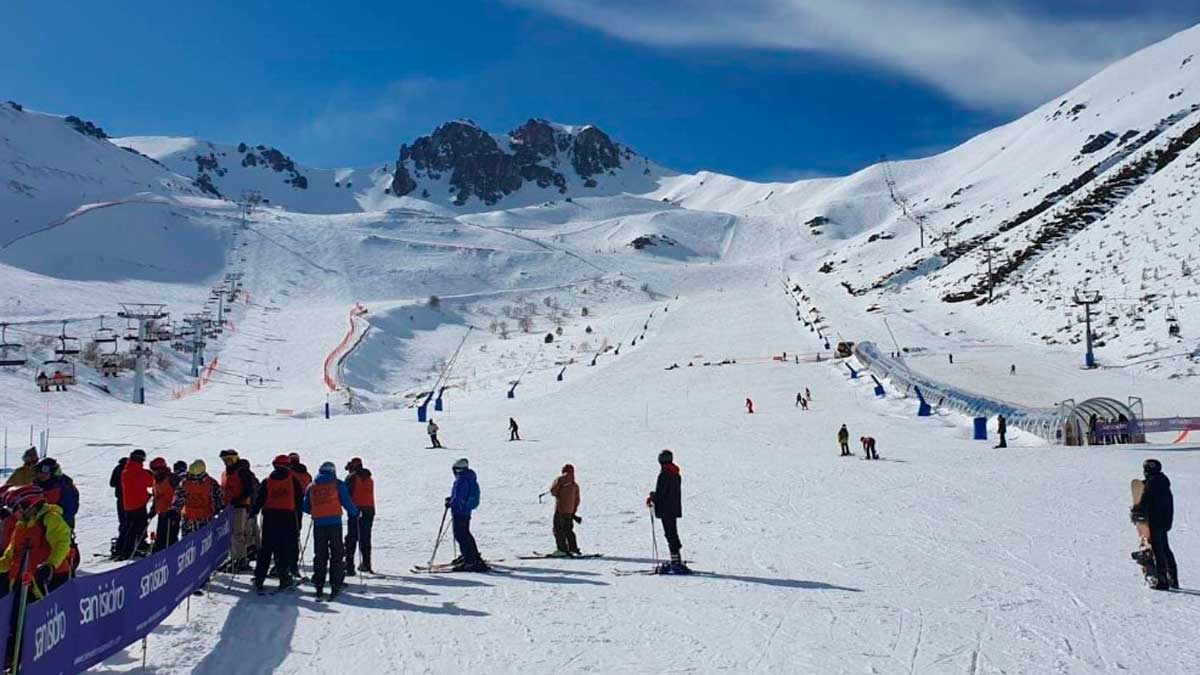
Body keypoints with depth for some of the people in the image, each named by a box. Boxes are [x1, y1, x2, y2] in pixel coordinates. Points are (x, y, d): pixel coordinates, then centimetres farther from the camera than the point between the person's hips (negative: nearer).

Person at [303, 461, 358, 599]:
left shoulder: (311, 486, 12)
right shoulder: (338, 484, 2)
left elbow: (306, 507, 16)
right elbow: (347, 503, -1)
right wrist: (356, 512, 17)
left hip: (318, 524, 3)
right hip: (334, 523, -3)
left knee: (320, 556, 9)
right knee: (336, 555, 4)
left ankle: (319, 587, 6)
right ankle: (335, 585, -1)